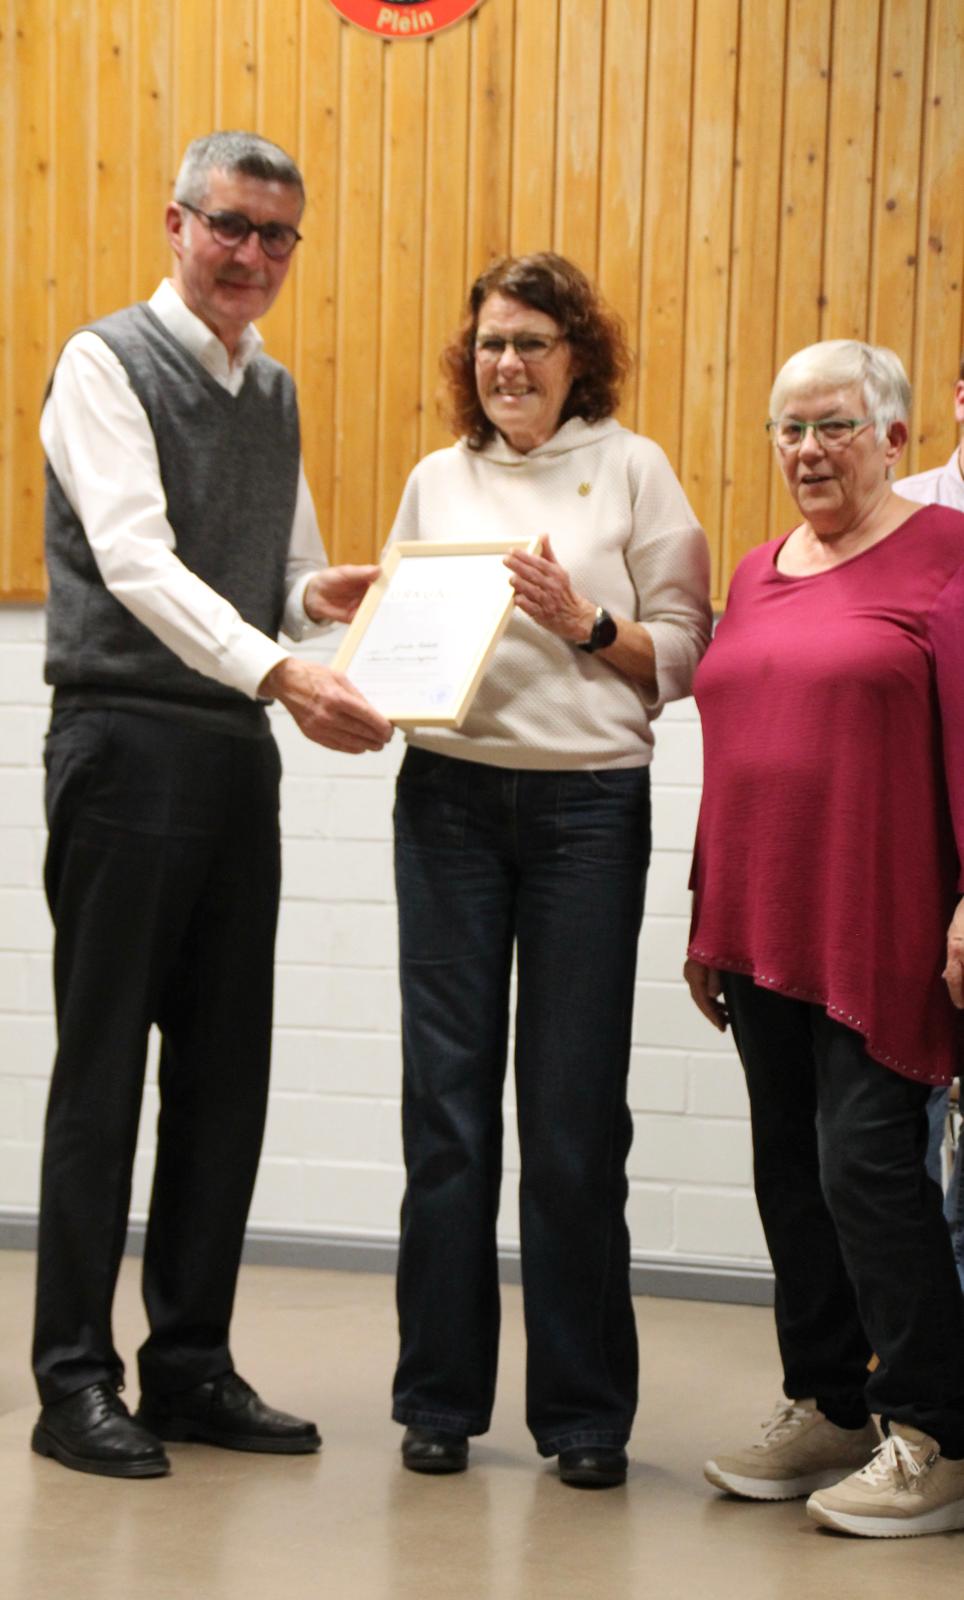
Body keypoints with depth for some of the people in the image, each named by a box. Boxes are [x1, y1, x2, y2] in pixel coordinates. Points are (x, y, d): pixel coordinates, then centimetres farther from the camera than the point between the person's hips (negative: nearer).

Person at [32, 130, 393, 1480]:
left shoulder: (277, 393, 17)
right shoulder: (107, 364, -6)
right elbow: (138, 562, -19)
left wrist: (323, 593, -2)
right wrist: (280, 671, -31)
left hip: (239, 749, 7)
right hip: (128, 744, -7)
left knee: (227, 1066, 9)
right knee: (103, 1065, -2)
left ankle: (192, 1365, 19)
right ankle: (75, 1380, 7)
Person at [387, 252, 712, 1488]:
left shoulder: (632, 468, 4)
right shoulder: (437, 480, 13)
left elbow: (682, 652, 1)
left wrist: (586, 623, -15)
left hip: (589, 799, -2)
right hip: (450, 794, 3)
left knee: (576, 1109, 0)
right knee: (446, 1098, 3)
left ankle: (585, 1409, 13)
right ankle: (441, 1395, 16)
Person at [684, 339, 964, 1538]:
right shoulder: (756, 574, 16)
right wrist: (707, 918, 18)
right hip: (765, 930, 7)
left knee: (867, 1160, -9)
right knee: (789, 1164, 11)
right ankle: (823, 1408, 23)